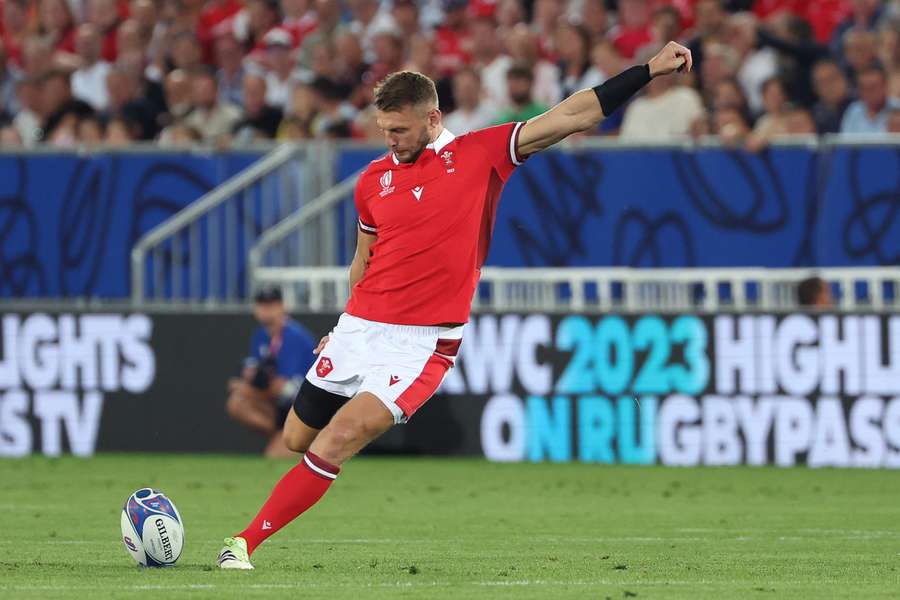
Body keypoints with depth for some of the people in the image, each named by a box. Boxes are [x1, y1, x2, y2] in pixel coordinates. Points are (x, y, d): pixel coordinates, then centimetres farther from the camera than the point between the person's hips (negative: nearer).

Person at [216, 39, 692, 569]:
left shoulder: (481, 154, -3)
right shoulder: (374, 179, 8)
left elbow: (571, 118, -6)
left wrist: (648, 72, -12)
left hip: (422, 341, -5)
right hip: (360, 326, 5)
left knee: (334, 445, -17)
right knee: (297, 440, 9)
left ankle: (247, 541, -13)